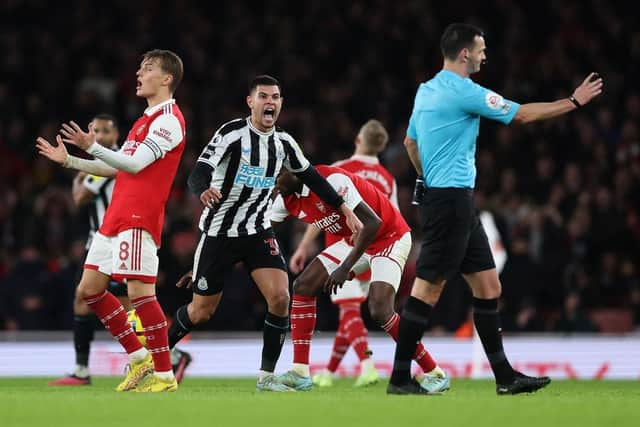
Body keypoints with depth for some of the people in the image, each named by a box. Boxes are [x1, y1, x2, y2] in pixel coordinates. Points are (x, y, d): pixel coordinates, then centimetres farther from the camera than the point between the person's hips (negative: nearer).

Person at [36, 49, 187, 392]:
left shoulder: (168, 119, -9)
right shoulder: (146, 119, 22)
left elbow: (135, 163, -19)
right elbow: (118, 167, 27)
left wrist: (92, 147, -28)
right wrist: (69, 161, 25)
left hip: (139, 218, -10)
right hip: (116, 216, 10)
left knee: (139, 292, -14)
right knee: (89, 289, 9)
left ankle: (165, 375, -9)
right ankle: (139, 358, 15)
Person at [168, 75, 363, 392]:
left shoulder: (283, 142, 4)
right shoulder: (232, 133, -13)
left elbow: (311, 177, 17)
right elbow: (198, 174, -22)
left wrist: (345, 210, 14)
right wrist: (204, 191, -45)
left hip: (258, 232, 4)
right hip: (219, 232, -4)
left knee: (280, 298, -15)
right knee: (202, 311, 2)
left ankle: (266, 377, -4)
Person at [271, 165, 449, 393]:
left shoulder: (332, 180, -29)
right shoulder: (286, 200, -3)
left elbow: (372, 223, -31)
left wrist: (345, 267, -32)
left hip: (389, 237, -9)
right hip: (354, 241, 9)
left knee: (380, 310, -24)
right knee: (303, 287, -3)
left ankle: (435, 374, -11)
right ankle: (300, 373, -2)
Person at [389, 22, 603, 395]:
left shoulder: (427, 90, 14)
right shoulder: (464, 91, -14)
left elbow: (410, 142, 24)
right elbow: (522, 114, -8)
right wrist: (574, 101, 2)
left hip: (446, 198, 10)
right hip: (451, 200, -10)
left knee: (488, 286, 9)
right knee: (429, 288, -7)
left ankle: (505, 376, 11)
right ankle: (400, 377, -3)